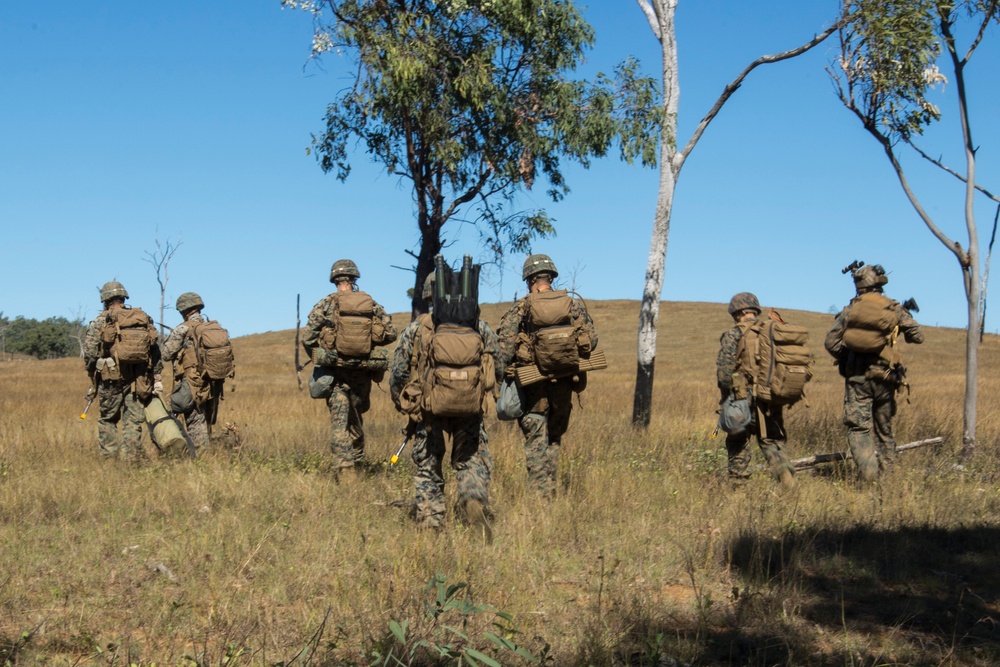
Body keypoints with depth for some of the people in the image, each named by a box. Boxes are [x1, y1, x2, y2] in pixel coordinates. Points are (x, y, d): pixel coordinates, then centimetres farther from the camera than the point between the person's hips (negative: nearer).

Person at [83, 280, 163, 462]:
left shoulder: (100, 322, -2)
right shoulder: (144, 319, 6)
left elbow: (89, 353, -5)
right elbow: (155, 352, 6)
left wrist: (93, 377, 10)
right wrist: (158, 378, 9)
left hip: (111, 379, -2)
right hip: (138, 379, 2)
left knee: (107, 419, 13)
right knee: (134, 421, 4)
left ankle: (109, 457, 12)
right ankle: (132, 458, -2)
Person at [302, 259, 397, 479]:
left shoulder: (325, 305, -4)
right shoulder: (371, 304, 3)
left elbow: (307, 338, -6)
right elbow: (390, 333, 2)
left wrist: (317, 358, 12)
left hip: (335, 372, -3)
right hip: (363, 372, 3)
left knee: (339, 422, -2)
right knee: (356, 419, 21)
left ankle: (345, 471, -11)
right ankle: (357, 463, 29)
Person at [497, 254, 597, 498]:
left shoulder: (520, 308, -6)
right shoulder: (574, 304, 3)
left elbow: (504, 346, -15)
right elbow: (592, 340, 0)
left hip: (532, 386, -3)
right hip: (563, 384, 3)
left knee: (536, 440, 3)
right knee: (554, 438, 17)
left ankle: (540, 495, -3)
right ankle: (551, 491, 19)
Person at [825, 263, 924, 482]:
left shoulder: (849, 310, 2)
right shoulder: (894, 309, 3)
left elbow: (830, 342, -3)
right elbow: (918, 336, 2)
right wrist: (905, 331, 24)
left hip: (856, 376, -1)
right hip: (883, 377, 1)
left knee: (858, 427, -3)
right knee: (884, 428, 15)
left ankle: (867, 472, -18)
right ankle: (887, 470, 18)